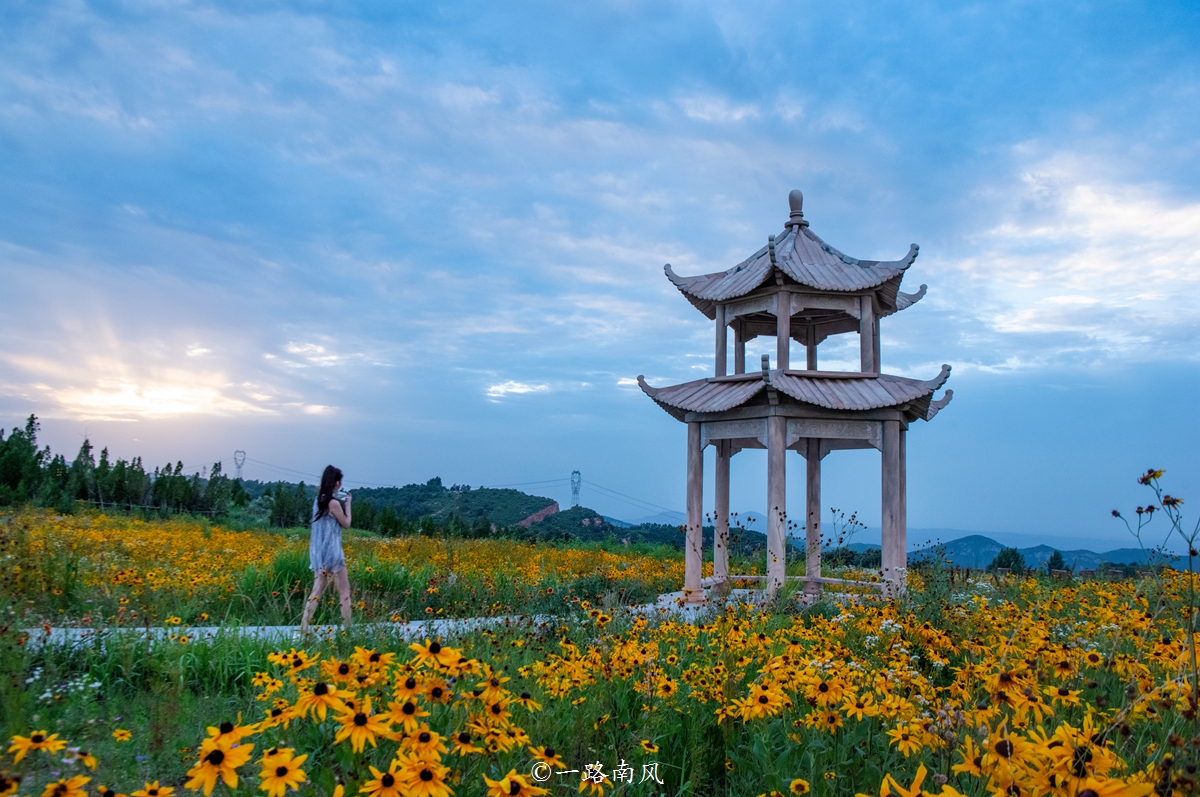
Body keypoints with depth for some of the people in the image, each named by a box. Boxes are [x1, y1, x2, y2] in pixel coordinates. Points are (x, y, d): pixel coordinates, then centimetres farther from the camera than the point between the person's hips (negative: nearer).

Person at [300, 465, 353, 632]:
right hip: (332, 553, -8)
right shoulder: (334, 503, -16)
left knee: (317, 591, 10)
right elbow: (346, 524, -3)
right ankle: (347, 628, 3)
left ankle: (303, 628, 5)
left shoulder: (318, 500, 8)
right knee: (344, 591, 2)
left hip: (318, 553, 8)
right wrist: (347, 503, 6)